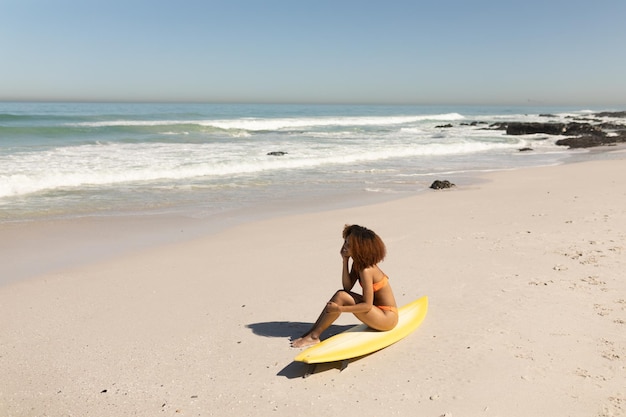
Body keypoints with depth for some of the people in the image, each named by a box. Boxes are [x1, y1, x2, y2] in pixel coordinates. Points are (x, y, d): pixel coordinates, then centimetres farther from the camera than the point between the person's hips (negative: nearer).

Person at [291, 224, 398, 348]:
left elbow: (367, 305, -23)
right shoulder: (358, 263, 2)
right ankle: (312, 331, -2)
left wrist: (339, 309, -25)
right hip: (379, 311, 9)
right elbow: (347, 287, -5)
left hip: (387, 318, -9)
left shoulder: (366, 270, -24)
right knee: (341, 293, -3)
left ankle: (314, 336, -11)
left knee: (341, 297, -20)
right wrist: (345, 261, -12)